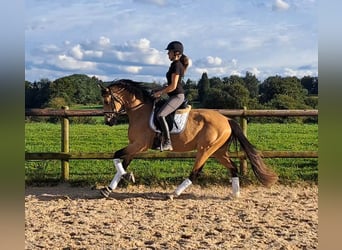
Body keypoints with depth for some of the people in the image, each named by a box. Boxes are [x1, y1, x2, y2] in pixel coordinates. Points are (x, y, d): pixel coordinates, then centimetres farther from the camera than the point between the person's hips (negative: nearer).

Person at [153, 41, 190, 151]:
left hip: (177, 96, -11)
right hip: (174, 96, 11)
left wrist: (160, 93, -10)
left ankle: (167, 143, -26)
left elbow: (173, 86, -20)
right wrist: (161, 90, 13)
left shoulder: (176, 65, -14)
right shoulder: (176, 64, 16)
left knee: (160, 115, -27)